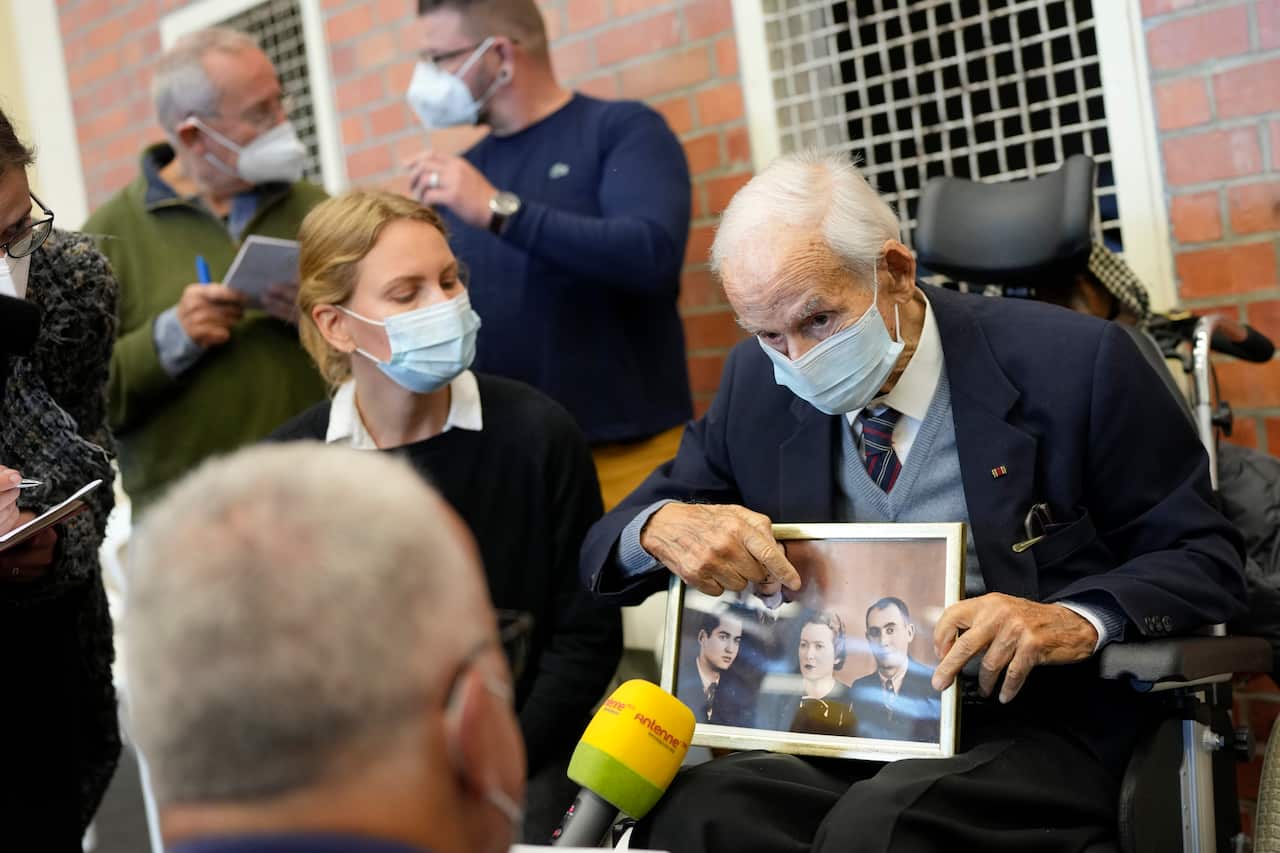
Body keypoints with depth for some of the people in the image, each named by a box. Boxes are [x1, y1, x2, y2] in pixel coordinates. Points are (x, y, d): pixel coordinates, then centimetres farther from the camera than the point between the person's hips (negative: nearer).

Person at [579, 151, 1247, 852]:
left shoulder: (1069, 365, -5)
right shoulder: (759, 384, 6)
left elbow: (1204, 558, 0)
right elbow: (605, 548, 13)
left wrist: (1078, 621, -20)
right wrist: (661, 527, -13)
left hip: (1026, 729, -2)